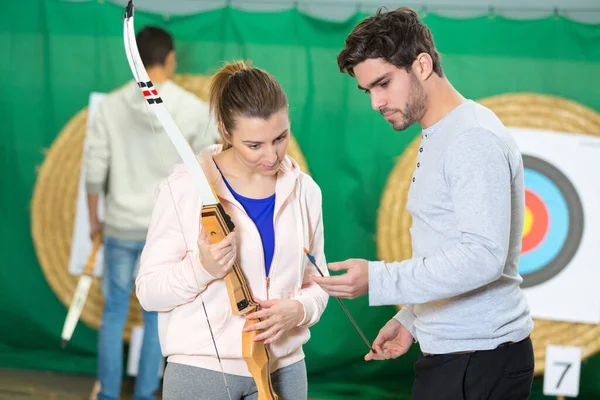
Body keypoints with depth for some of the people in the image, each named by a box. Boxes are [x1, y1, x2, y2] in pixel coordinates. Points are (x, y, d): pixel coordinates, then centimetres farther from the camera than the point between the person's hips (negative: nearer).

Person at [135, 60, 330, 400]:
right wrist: (201, 269, -25)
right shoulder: (185, 187, -8)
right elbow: (148, 291, -7)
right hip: (201, 370, -3)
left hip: (283, 369, 3)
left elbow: (317, 284, 12)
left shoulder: (304, 191, 4)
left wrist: (299, 309, -10)